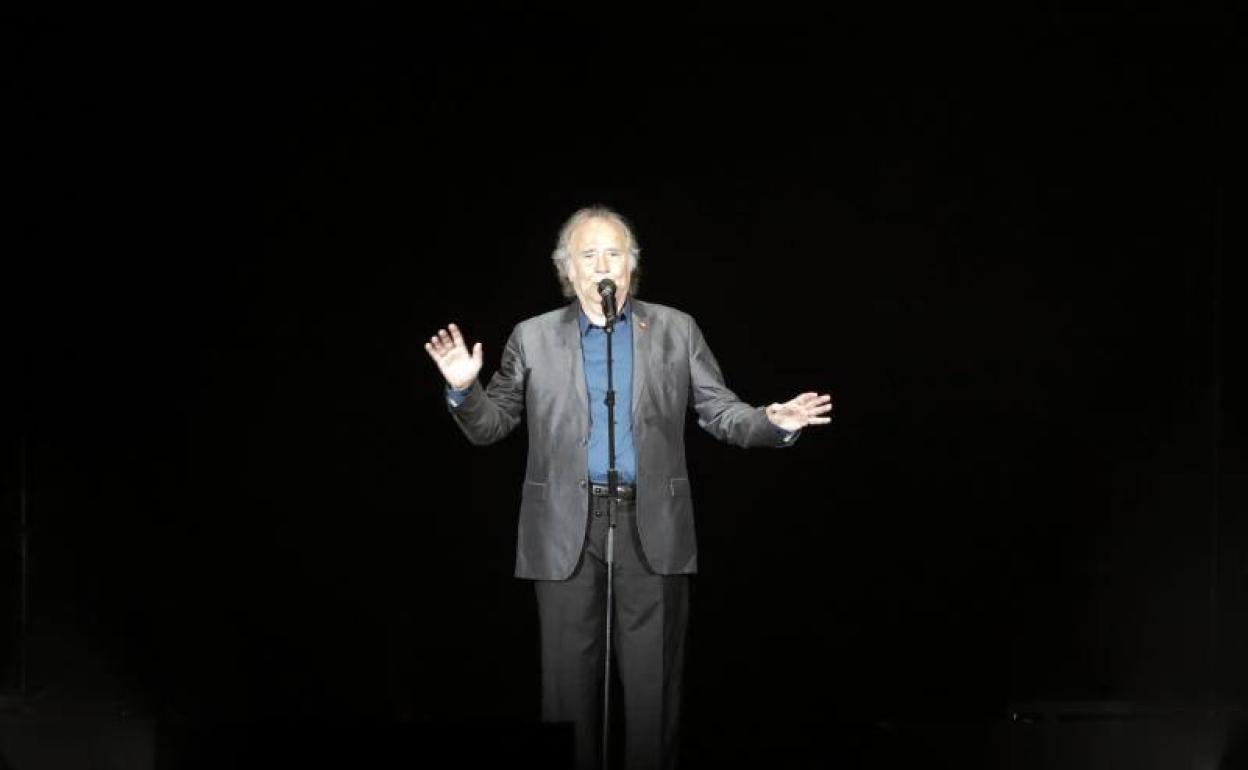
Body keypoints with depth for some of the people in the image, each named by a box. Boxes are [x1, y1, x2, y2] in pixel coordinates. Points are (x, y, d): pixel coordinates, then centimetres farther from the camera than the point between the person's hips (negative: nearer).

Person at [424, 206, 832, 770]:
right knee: (570, 678, 6)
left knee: (653, 681, 6)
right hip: (566, 531, 0)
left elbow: (721, 412, 5)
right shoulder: (533, 337, 7)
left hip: (652, 529, 0)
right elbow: (490, 426, 7)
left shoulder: (676, 331, 7)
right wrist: (464, 389, -12)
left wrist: (774, 423, -13)